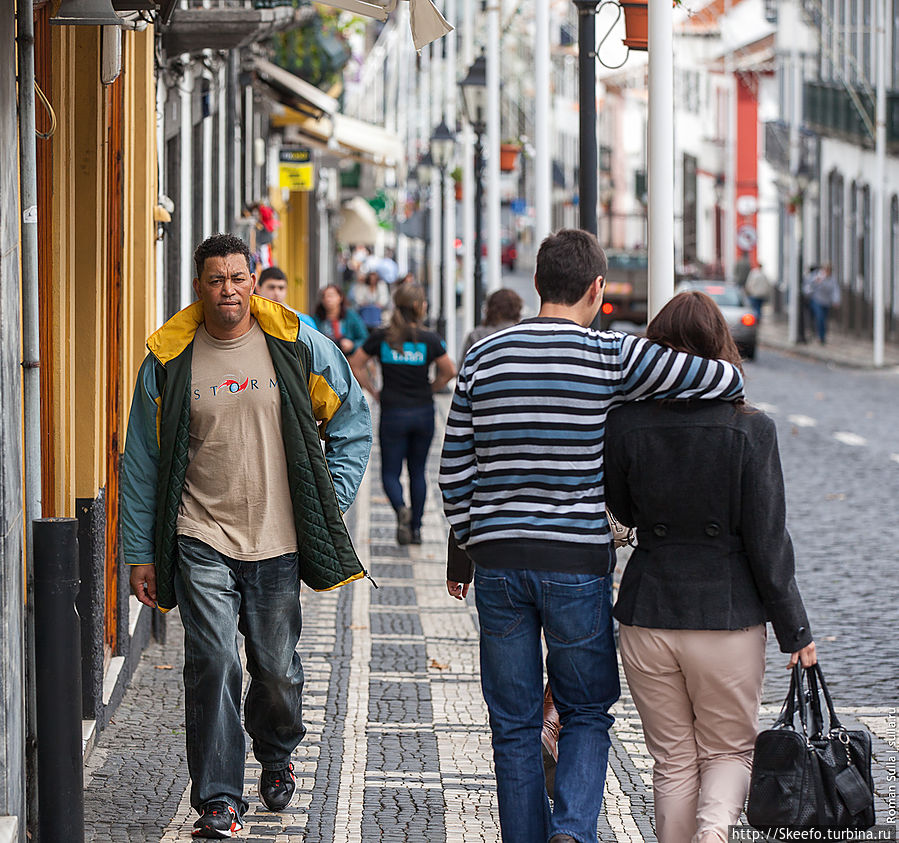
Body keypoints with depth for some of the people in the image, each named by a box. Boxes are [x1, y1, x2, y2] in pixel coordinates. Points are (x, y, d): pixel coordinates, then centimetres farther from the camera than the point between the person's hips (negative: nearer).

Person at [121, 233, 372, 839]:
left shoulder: (299, 346, 1)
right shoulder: (168, 361, 1)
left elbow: (352, 421, 13)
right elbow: (142, 463, 6)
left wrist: (331, 500, 4)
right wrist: (140, 552, 4)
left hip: (277, 542, 1)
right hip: (201, 542, -1)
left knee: (277, 669, 9)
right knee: (213, 666, -11)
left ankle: (276, 757, 39)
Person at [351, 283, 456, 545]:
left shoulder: (380, 337, -5)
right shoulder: (429, 339, -7)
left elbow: (355, 366, -1)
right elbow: (449, 372, -1)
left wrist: (373, 391, 8)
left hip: (392, 413, -1)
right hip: (423, 413, 1)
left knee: (390, 472, 6)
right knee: (417, 472, 14)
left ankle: (402, 509, -23)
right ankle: (416, 528, 15)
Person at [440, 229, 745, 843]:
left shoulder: (484, 356, 2)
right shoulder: (611, 357, -8)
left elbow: (454, 467, 5)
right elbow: (728, 380, -6)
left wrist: (463, 549, 17)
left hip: (498, 561, 3)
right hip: (578, 561, -2)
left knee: (515, 724, 11)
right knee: (586, 713, 11)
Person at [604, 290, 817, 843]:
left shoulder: (626, 426, -7)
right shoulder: (750, 430, -12)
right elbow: (768, 542, -9)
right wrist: (796, 631, -1)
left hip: (647, 618, 1)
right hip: (729, 614, -1)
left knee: (673, 761, 15)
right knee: (730, 749, 14)